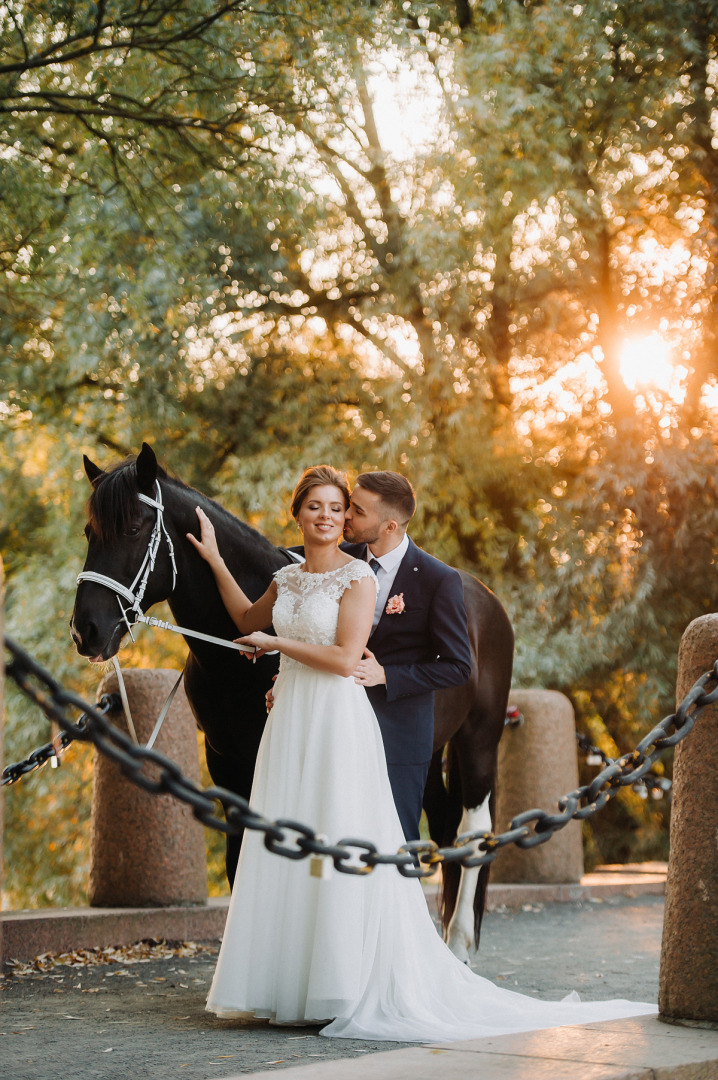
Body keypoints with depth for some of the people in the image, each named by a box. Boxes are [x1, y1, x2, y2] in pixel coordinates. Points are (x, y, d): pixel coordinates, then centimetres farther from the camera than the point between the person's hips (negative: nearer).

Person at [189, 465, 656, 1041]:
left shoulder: (358, 577, -7)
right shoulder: (287, 578, 12)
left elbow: (345, 659, -15)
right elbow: (247, 620, 29)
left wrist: (277, 643, -8)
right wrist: (214, 558, 26)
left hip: (339, 720, -7)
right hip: (290, 719, 7)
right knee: (287, 849, 7)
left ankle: (344, 987, -1)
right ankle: (292, 985, 14)